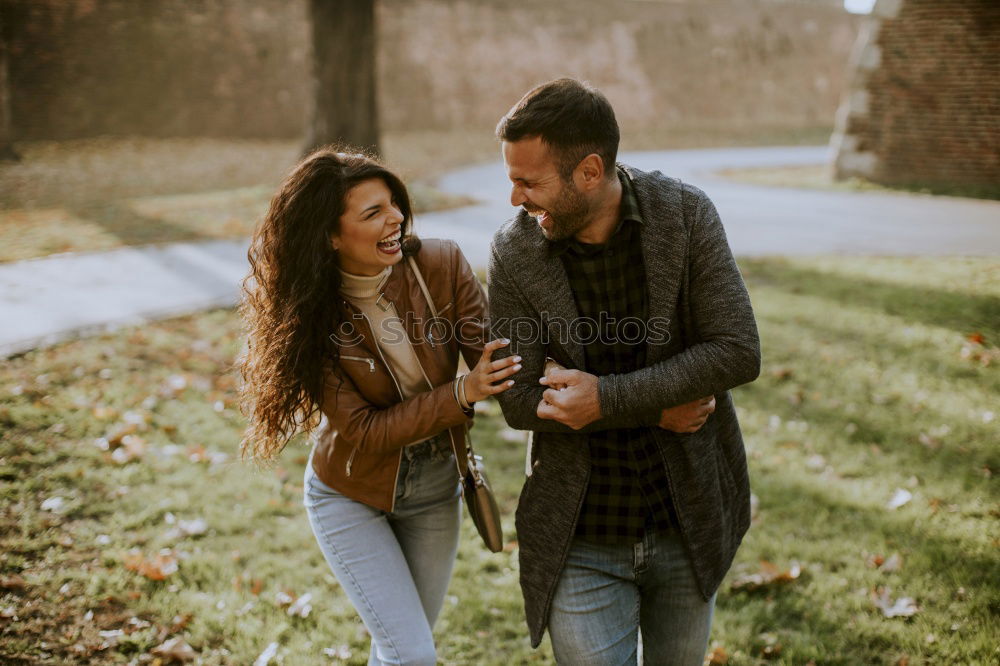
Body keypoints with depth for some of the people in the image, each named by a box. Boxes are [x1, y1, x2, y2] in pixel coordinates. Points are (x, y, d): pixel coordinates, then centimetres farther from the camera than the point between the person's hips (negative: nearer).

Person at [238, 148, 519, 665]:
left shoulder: (441, 266, -17)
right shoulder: (311, 316, -21)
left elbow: (498, 363, -17)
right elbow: (362, 431, -22)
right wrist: (460, 395, -33)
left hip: (435, 491, 3)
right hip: (351, 495, -3)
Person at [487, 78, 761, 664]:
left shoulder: (686, 214, -11)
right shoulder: (514, 253, -10)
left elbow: (738, 352, -16)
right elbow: (518, 401, -10)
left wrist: (607, 398, -22)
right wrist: (654, 409, -18)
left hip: (688, 524, 1)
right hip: (581, 541, -1)